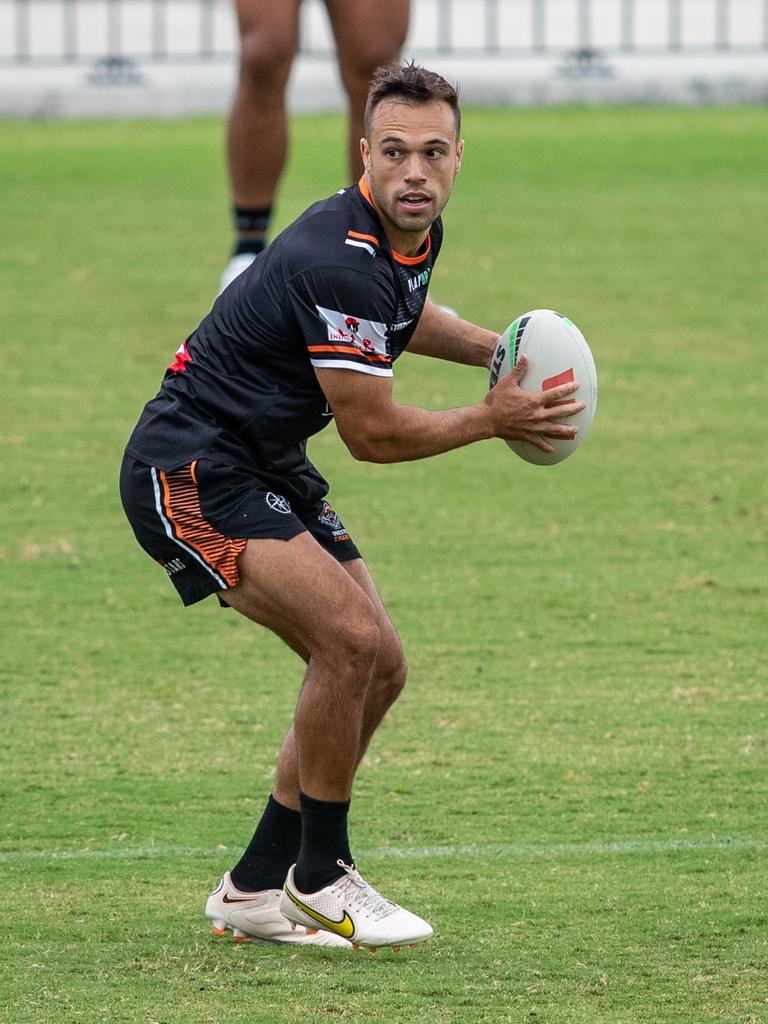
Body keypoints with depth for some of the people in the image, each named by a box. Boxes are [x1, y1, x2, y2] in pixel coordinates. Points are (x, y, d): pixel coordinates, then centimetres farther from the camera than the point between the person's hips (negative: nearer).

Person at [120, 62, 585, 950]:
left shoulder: (414, 236, 4)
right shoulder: (340, 261, -27)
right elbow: (371, 432, -21)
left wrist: (496, 350, 16)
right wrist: (493, 419, -10)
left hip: (268, 469, 10)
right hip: (192, 469, -10)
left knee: (377, 668, 6)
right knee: (350, 638, -23)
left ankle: (255, 890, 14)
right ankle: (319, 876, -8)